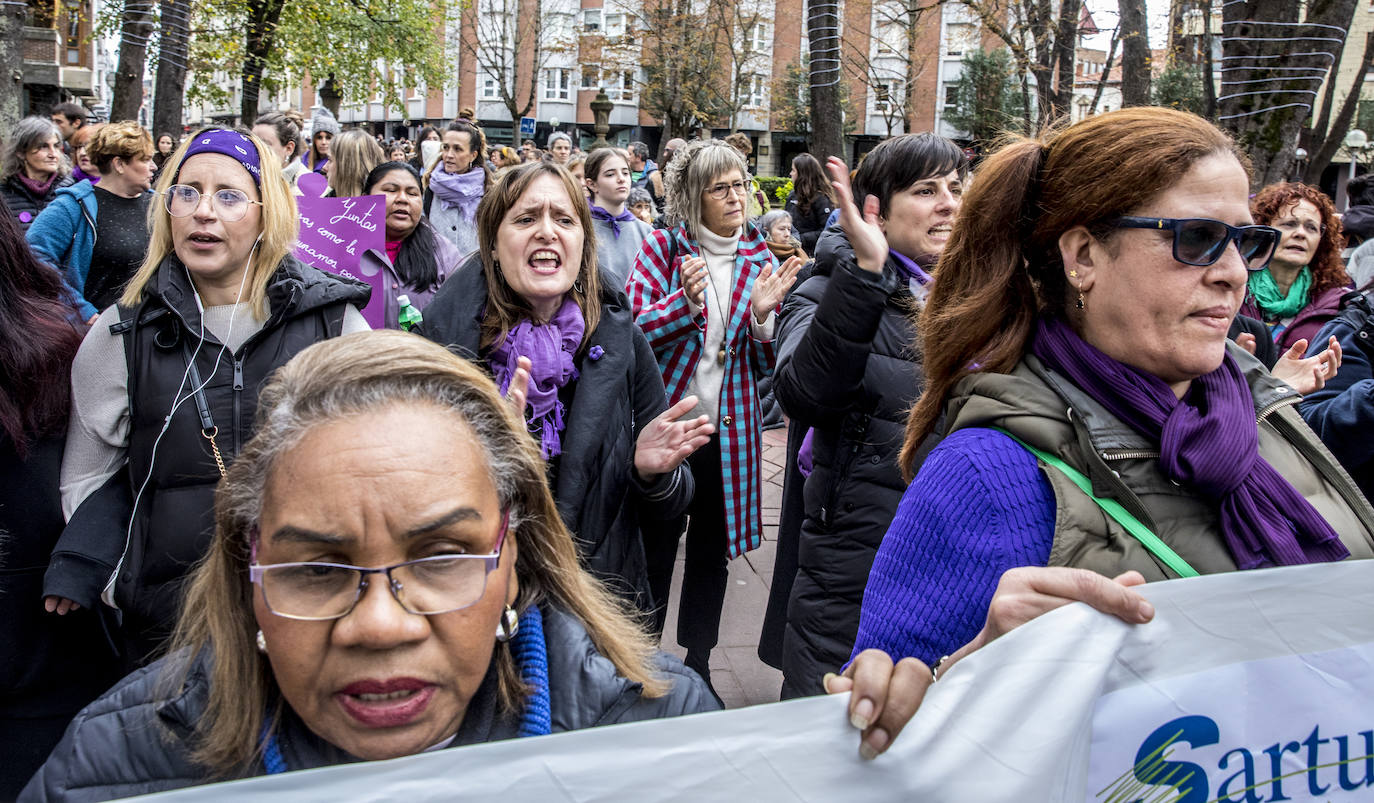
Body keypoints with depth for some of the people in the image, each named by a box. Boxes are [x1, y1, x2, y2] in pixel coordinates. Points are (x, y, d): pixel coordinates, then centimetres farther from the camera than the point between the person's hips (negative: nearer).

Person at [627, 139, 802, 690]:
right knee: (654, 549, 6)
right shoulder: (663, 247, -2)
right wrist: (685, 301, -25)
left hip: (728, 431, 3)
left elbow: (767, 365, 5)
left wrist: (763, 315, -15)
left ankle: (697, 665, 29)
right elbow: (634, 331, -10)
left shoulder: (762, 262, 5)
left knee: (712, 551, 13)